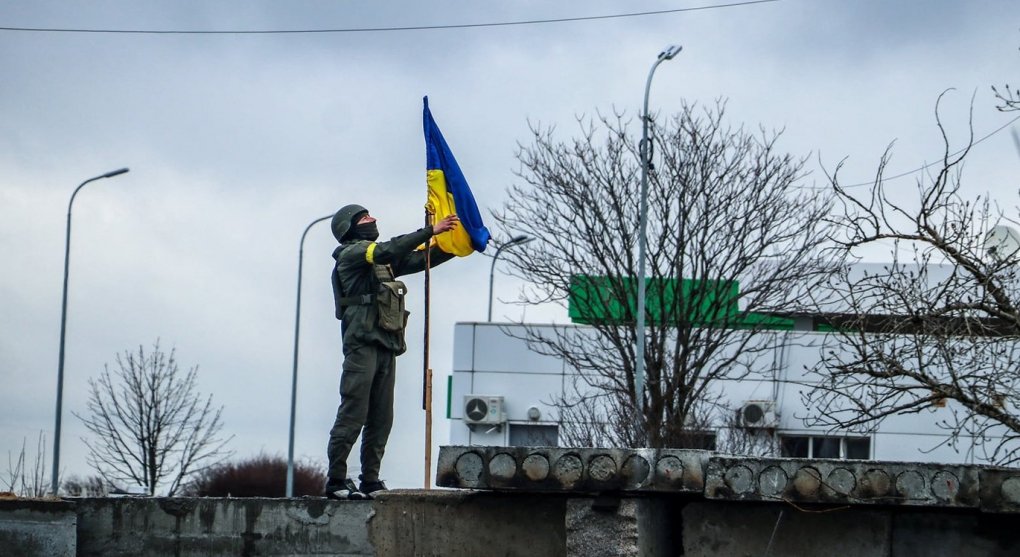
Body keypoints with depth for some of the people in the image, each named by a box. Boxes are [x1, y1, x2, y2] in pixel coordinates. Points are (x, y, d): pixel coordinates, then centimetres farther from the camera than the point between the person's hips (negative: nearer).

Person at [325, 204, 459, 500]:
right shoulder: (351, 253, 1)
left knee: (381, 419, 5)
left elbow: (418, 260, 22)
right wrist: (431, 231, -15)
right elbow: (389, 250, -15)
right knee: (353, 414, -12)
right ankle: (336, 480, -12)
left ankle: (370, 480, 6)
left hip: (386, 347, 9)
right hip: (363, 344, -9)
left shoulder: (381, 261, 26)